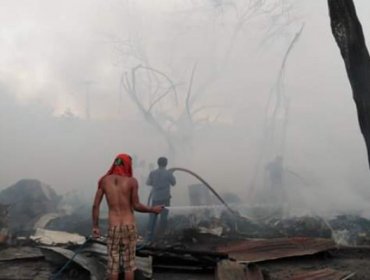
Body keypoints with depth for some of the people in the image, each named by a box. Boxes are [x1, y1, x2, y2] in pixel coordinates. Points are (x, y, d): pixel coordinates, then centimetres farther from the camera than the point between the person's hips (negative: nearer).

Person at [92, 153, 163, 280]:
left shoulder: (104, 180, 0)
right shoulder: (132, 181, -8)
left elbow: (95, 205, -1)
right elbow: (136, 206, -8)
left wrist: (95, 226, 6)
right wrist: (153, 210, 9)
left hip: (113, 227, 1)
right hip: (129, 226, -1)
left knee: (113, 262, 8)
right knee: (129, 262, 9)